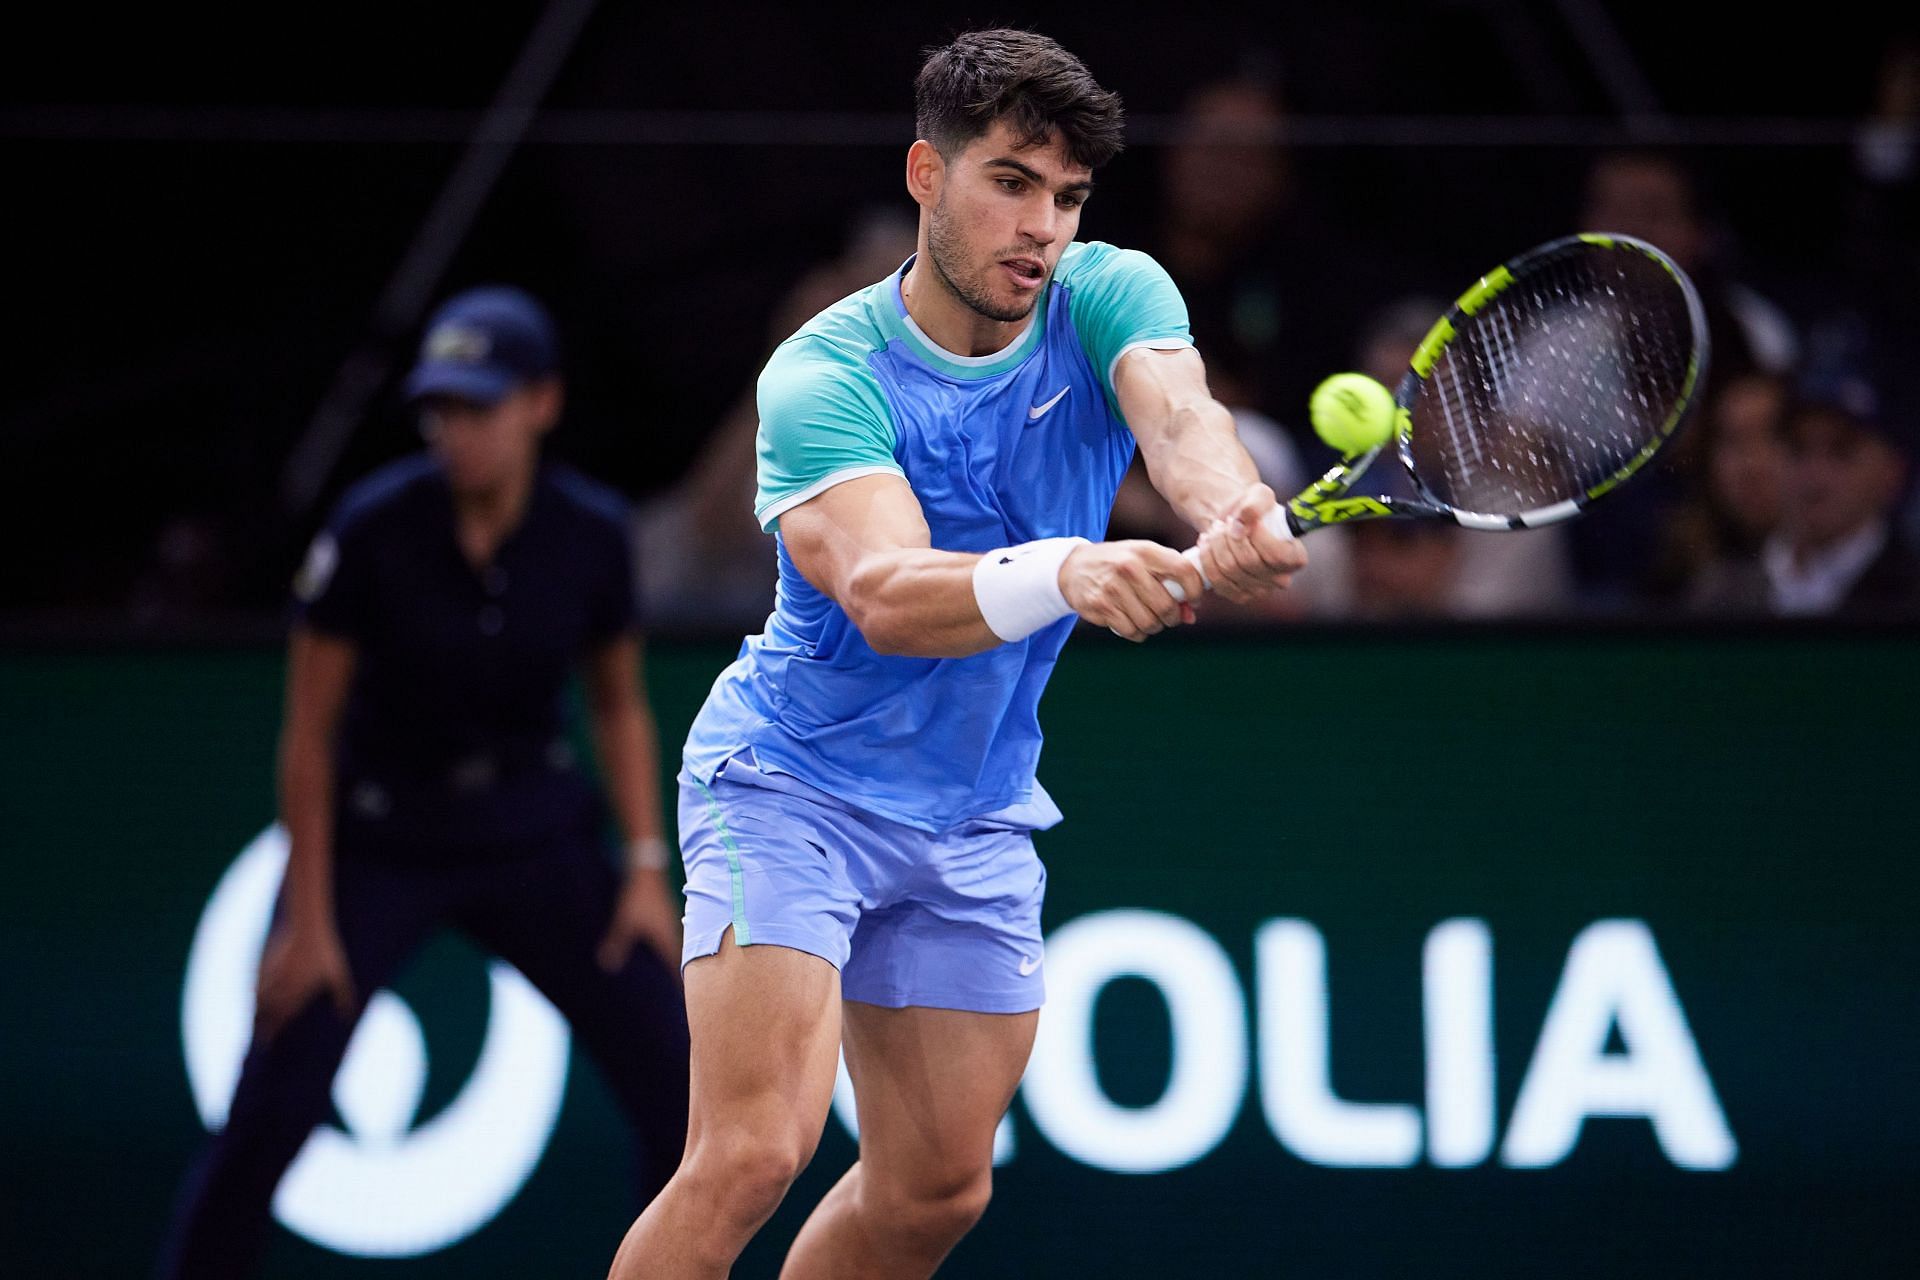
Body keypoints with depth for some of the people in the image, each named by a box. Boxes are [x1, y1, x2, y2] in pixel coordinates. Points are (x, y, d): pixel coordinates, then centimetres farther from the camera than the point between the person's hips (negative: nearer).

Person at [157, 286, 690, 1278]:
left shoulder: (591, 534, -10)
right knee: (269, 1113, -11)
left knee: (679, 1093, -4)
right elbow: (309, 730, -11)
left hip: (534, 831, 3)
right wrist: (308, 918, -11)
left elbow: (618, 703, 6)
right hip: (376, 838, -3)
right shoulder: (374, 529, -19)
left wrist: (646, 867, -2)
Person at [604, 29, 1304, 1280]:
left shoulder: (1110, 298, -8)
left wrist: (1232, 511, -55)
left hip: (976, 818, 5)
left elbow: (1180, 415, -31)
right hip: (793, 787, -5)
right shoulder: (825, 373, -20)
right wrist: (1064, 575, -56)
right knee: (753, 1154, -21)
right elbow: (884, 594, -36)